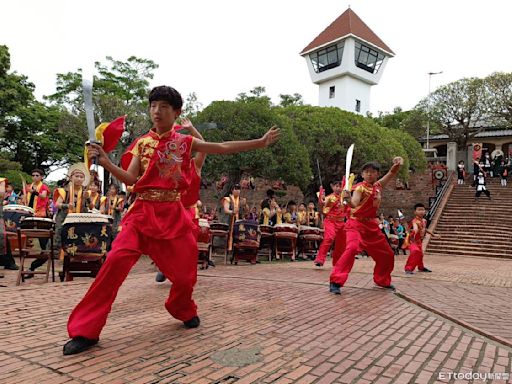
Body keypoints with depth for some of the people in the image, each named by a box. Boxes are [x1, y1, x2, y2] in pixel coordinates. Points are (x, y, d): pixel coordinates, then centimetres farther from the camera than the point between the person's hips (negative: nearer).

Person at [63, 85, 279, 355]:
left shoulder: (185, 142, 7)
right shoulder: (142, 143, 7)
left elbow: (224, 148, 7)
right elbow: (129, 179, 0)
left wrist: (262, 141, 7)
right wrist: (105, 162, -17)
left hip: (173, 213, 1)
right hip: (144, 211, -1)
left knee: (185, 267, 3)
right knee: (116, 261, -16)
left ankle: (183, 309, 36)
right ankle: (86, 331, -4)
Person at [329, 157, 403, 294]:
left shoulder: (378, 185, 5)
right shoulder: (360, 187, -14)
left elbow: (392, 173, 16)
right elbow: (354, 204, -32)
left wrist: (397, 164, -5)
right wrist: (348, 200, -55)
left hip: (372, 225, 7)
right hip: (356, 223, -7)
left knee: (387, 254, 15)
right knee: (352, 248, -32)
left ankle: (382, 280, 38)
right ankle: (335, 281, -28)